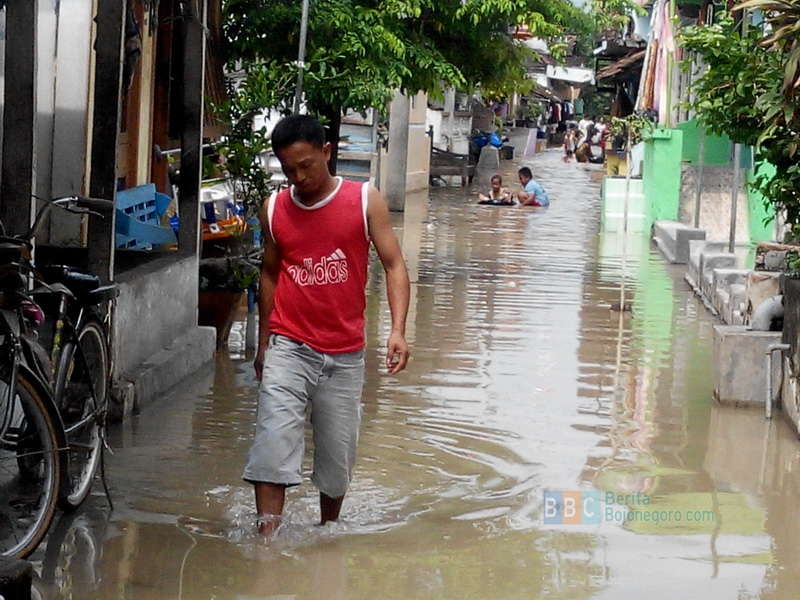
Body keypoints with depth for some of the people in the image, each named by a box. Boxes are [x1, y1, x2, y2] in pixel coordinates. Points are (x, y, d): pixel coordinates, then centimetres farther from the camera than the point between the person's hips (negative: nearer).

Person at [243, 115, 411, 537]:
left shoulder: (365, 201, -2)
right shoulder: (274, 209, 4)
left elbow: (393, 265, -4)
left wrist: (398, 330, -17)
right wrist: (263, 343, 18)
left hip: (344, 353, 0)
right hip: (288, 347, 0)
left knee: (338, 451, 9)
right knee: (273, 442, -15)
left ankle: (328, 527, 31)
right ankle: (266, 537, -15)